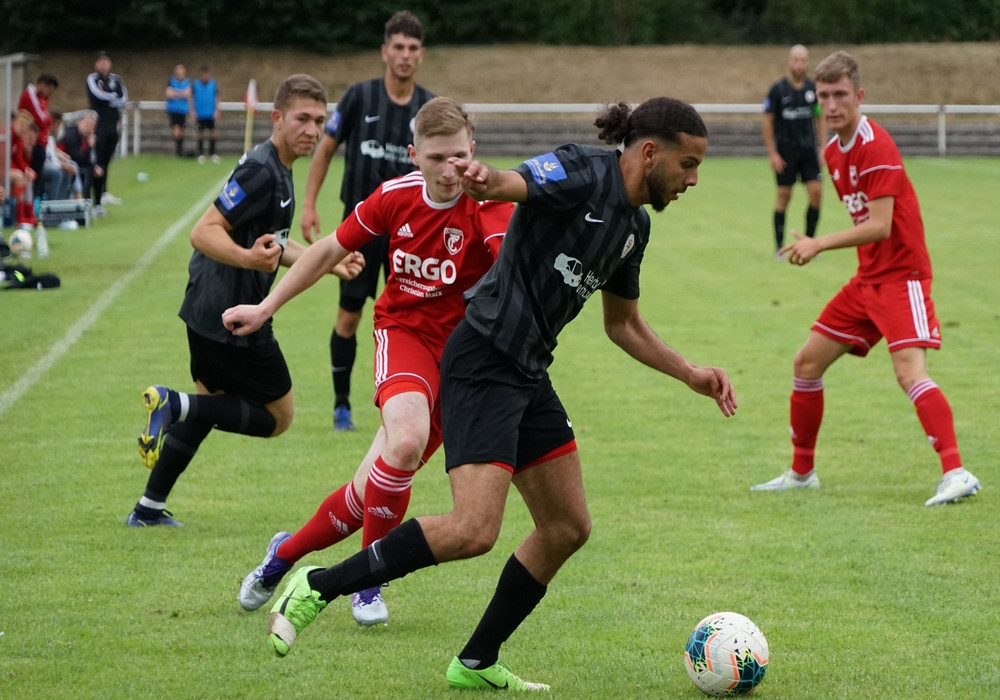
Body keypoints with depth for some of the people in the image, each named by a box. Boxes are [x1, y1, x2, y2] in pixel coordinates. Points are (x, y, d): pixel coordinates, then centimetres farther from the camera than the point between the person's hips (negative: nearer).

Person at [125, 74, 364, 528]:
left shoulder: (279, 171, 12)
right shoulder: (260, 171, -20)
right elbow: (203, 233, -26)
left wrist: (327, 262, 27)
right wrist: (247, 258, -42)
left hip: (207, 312, 10)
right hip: (232, 319, -10)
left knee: (209, 401, 23)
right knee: (278, 415, 1)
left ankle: (149, 509, 25)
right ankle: (175, 405, -9)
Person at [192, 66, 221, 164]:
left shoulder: (213, 84, -2)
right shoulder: (195, 84, -3)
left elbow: (216, 97, 4)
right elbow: (192, 98, 4)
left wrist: (216, 110, -1)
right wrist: (193, 111, 0)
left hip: (211, 114, 0)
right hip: (200, 114, 0)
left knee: (212, 133, 2)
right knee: (201, 133, 5)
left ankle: (212, 154, 13)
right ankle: (201, 154, 13)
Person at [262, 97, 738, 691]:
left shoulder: (634, 225, 15)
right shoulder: (582, 172, -12)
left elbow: (623, 324, 27)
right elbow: (511, 185, -31)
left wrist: (691, 374, 21)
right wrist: (485, 177, -55)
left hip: (529, 374, 10)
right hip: (484, 362, -10)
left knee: (568, 528, 11)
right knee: (474, 531, -20)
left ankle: (477, 664, 23)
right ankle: (318, 587, -7)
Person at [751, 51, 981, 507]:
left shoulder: (876, 148, -18)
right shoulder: (833, 152, 10)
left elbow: (879, 225, -24)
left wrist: (819, 244, -24)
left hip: (901, 276, -9)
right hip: (867, 279, 9)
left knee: (910, 371, -25)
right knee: (807, 363, 10)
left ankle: (956, 473, -30)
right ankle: (801, 473, 23)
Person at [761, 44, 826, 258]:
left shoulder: (813, 88, 3)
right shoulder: (778, 89, -7)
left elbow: (820, 118, 12)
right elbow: (766, 121, -5)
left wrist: (823, 147, 4)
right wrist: (772, 154, -9)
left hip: (808, 149, 3)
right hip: (785, 150, -3)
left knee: (816, 192, -7)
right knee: (784, 195, 1)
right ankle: (779, 247, 9)